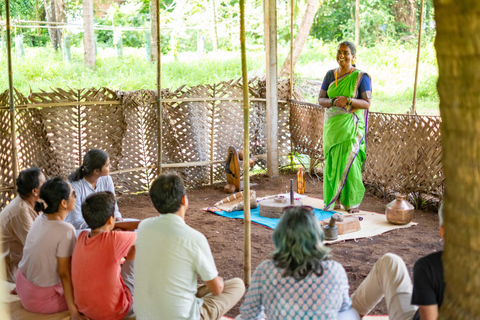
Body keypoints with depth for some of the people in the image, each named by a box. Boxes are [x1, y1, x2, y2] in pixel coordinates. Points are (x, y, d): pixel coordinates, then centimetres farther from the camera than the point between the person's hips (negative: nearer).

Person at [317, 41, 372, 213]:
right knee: (332, 162, 4)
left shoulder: (361, 77, -3)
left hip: (351, 126, -4)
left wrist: (348, 101, -24)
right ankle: (334, 200, 14)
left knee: (349, 162, -5)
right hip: (332, 125, 4)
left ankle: (353, 202, 6)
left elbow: (367, 103, -8)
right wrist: (333, 101, -14)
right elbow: (320, 99, 7)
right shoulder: (330, 75, 10)